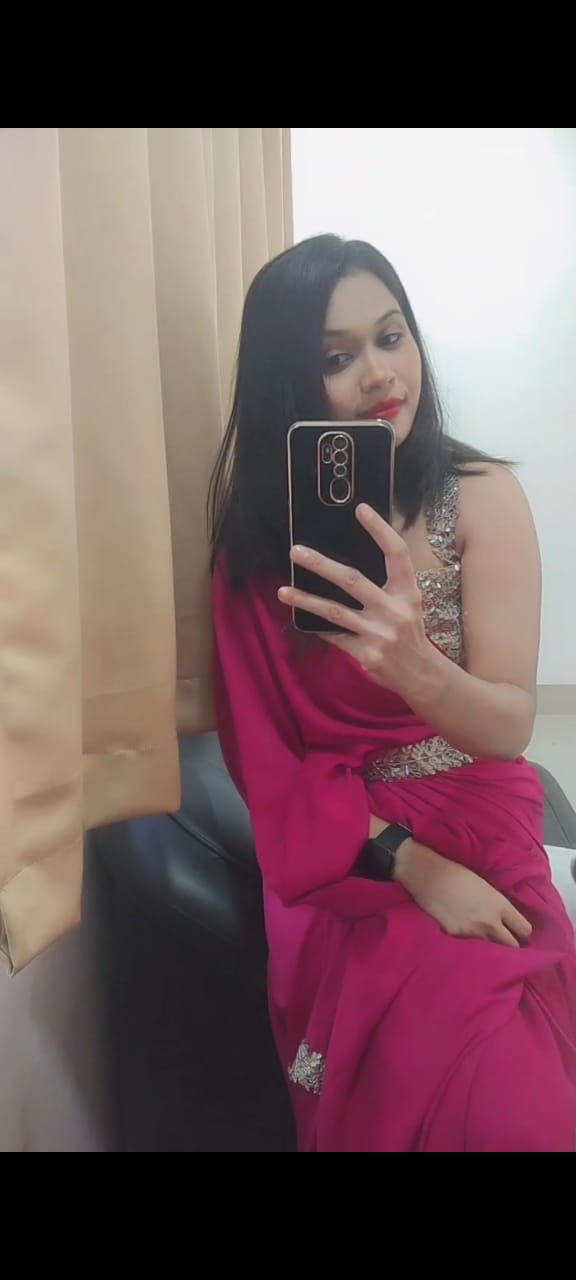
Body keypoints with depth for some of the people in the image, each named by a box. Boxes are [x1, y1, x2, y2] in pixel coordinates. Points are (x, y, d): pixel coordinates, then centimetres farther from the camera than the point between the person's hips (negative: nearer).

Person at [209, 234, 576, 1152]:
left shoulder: (482, 496, -7)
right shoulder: (257, 532, -4)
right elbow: (267, 756, -4)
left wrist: (414, 666, -36)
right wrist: (408, 861, -15)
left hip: (482, 834, 1)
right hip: (344, 851, 0)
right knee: (458, 1075, -25)